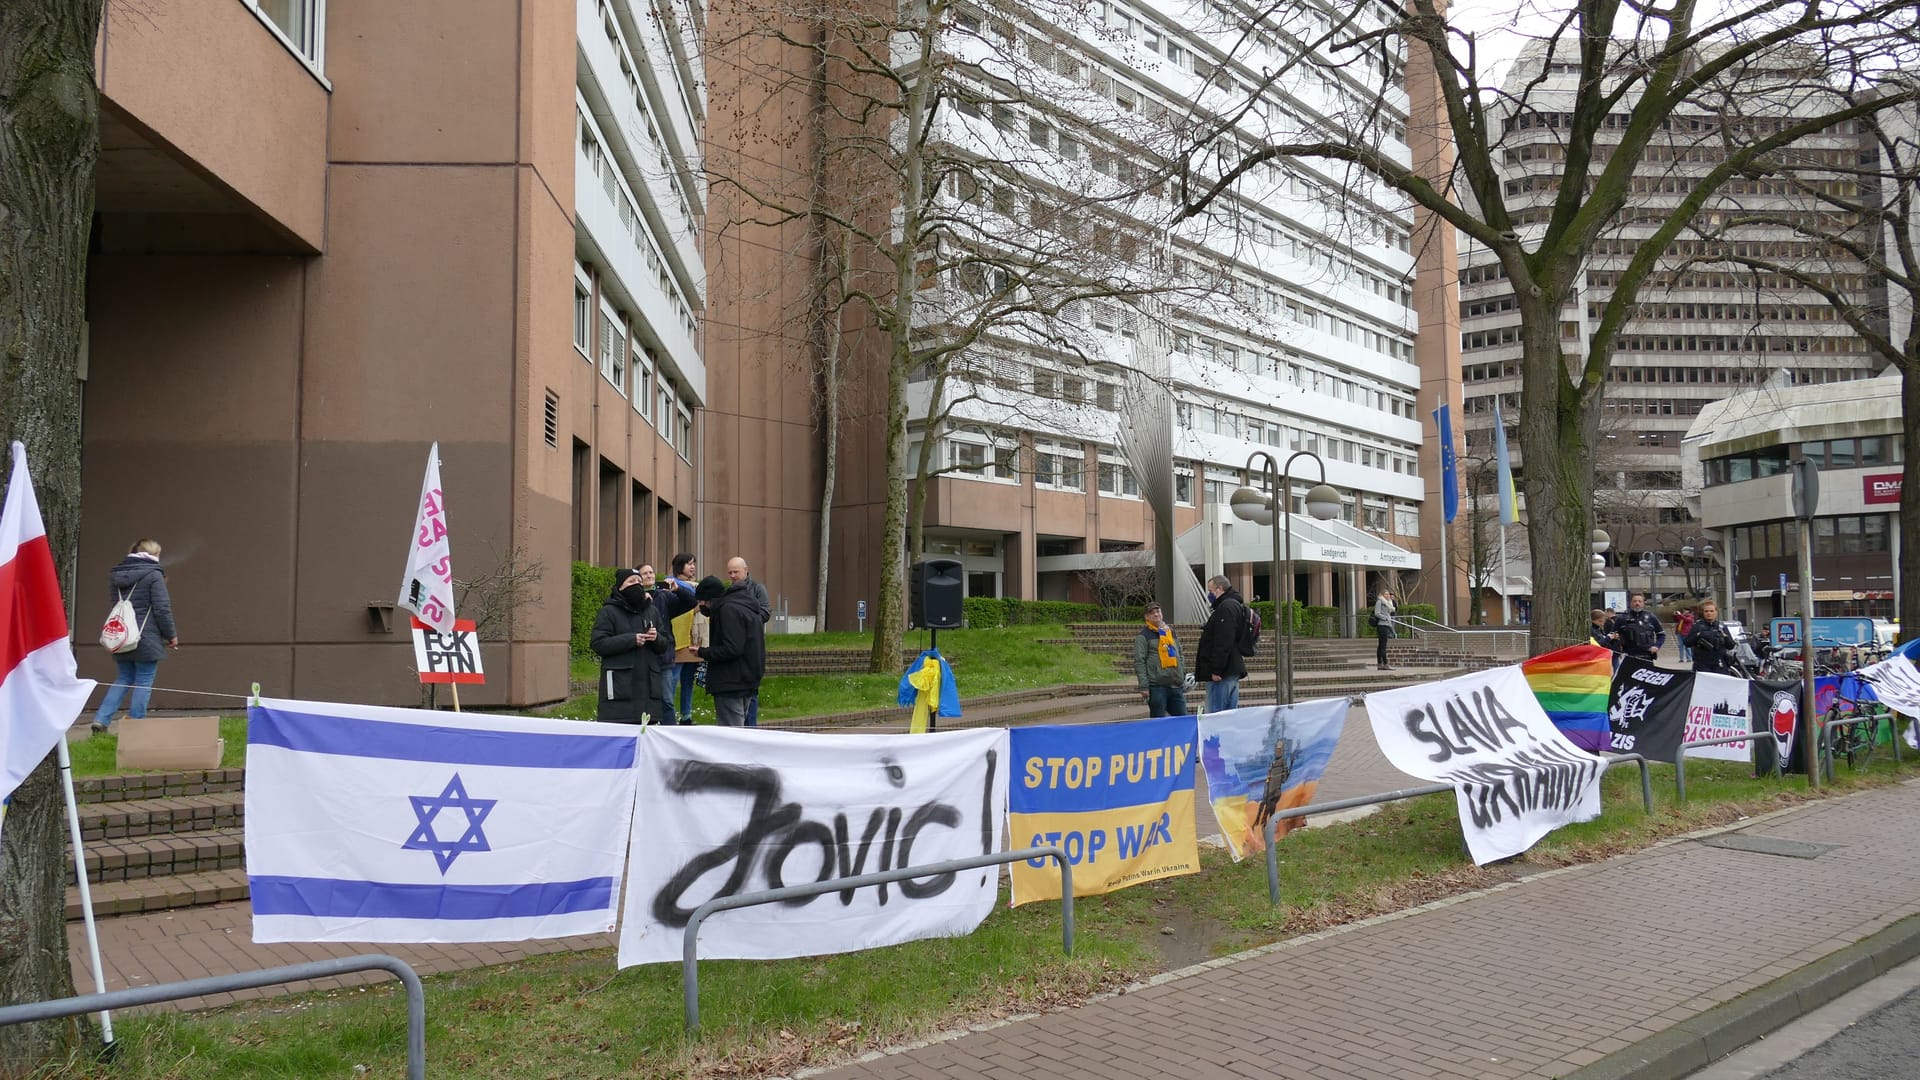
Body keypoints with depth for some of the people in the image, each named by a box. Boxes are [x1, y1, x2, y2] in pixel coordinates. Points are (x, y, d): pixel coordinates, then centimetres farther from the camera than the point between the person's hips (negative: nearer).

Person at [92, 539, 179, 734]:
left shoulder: (117, 575, 11)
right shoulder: (153, 575, -10)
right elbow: (162, 608, -12)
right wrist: (171, 635, -3)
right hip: (147, 639, -7)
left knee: (124, 679, 17)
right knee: (144, 682, 1)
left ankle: (101, 719, 8)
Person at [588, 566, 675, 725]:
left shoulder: (652, 611, 18)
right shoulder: (608, 612, 2)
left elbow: (665, 645, 19)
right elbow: (598, 643, -8)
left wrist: (657, 638, -4)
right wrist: (631, 639, -14)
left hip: (648, 684, 5)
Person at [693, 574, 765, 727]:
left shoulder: (729, 609, -15)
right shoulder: (745, 606, 15)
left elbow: (731, 649, -22)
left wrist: (703, 652, -11)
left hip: (731, 683, -10)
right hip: (748, 680, 10)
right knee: (740, 729, 17)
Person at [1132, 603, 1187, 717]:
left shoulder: (1171, 631, 18)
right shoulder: (1143, 636, -1)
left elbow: (1180, 655, 25)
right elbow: (1139, 662, -7)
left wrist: (1183, 678, 17)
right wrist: (1144, 686, -14)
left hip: (1176, 685, 6)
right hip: (1157, 686, -6)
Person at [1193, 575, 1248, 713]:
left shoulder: (1226, 608, -14)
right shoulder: (1237, 605, 21)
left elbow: (1223, 642, -23)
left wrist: (1216, 669, -23)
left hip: (1222, 673, -11)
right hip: (1234, 669, 11)